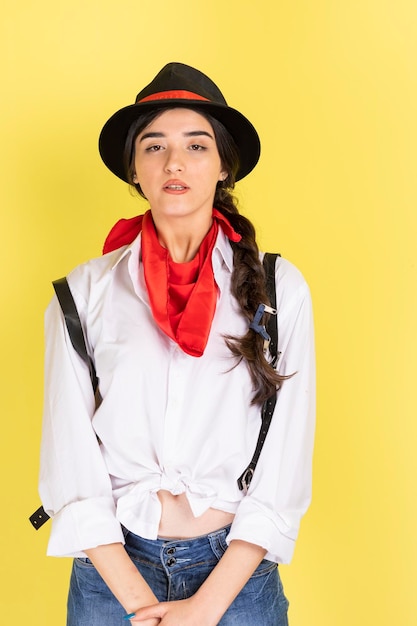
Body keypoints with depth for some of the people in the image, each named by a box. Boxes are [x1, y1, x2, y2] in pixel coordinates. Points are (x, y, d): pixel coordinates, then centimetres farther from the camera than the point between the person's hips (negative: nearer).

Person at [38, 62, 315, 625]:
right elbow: (69, 468, -6)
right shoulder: (85, 292, -5)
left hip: (236, 572, 0)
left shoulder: (279, 289, -7)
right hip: (113, 569, 0)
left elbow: (285, 470, -7)